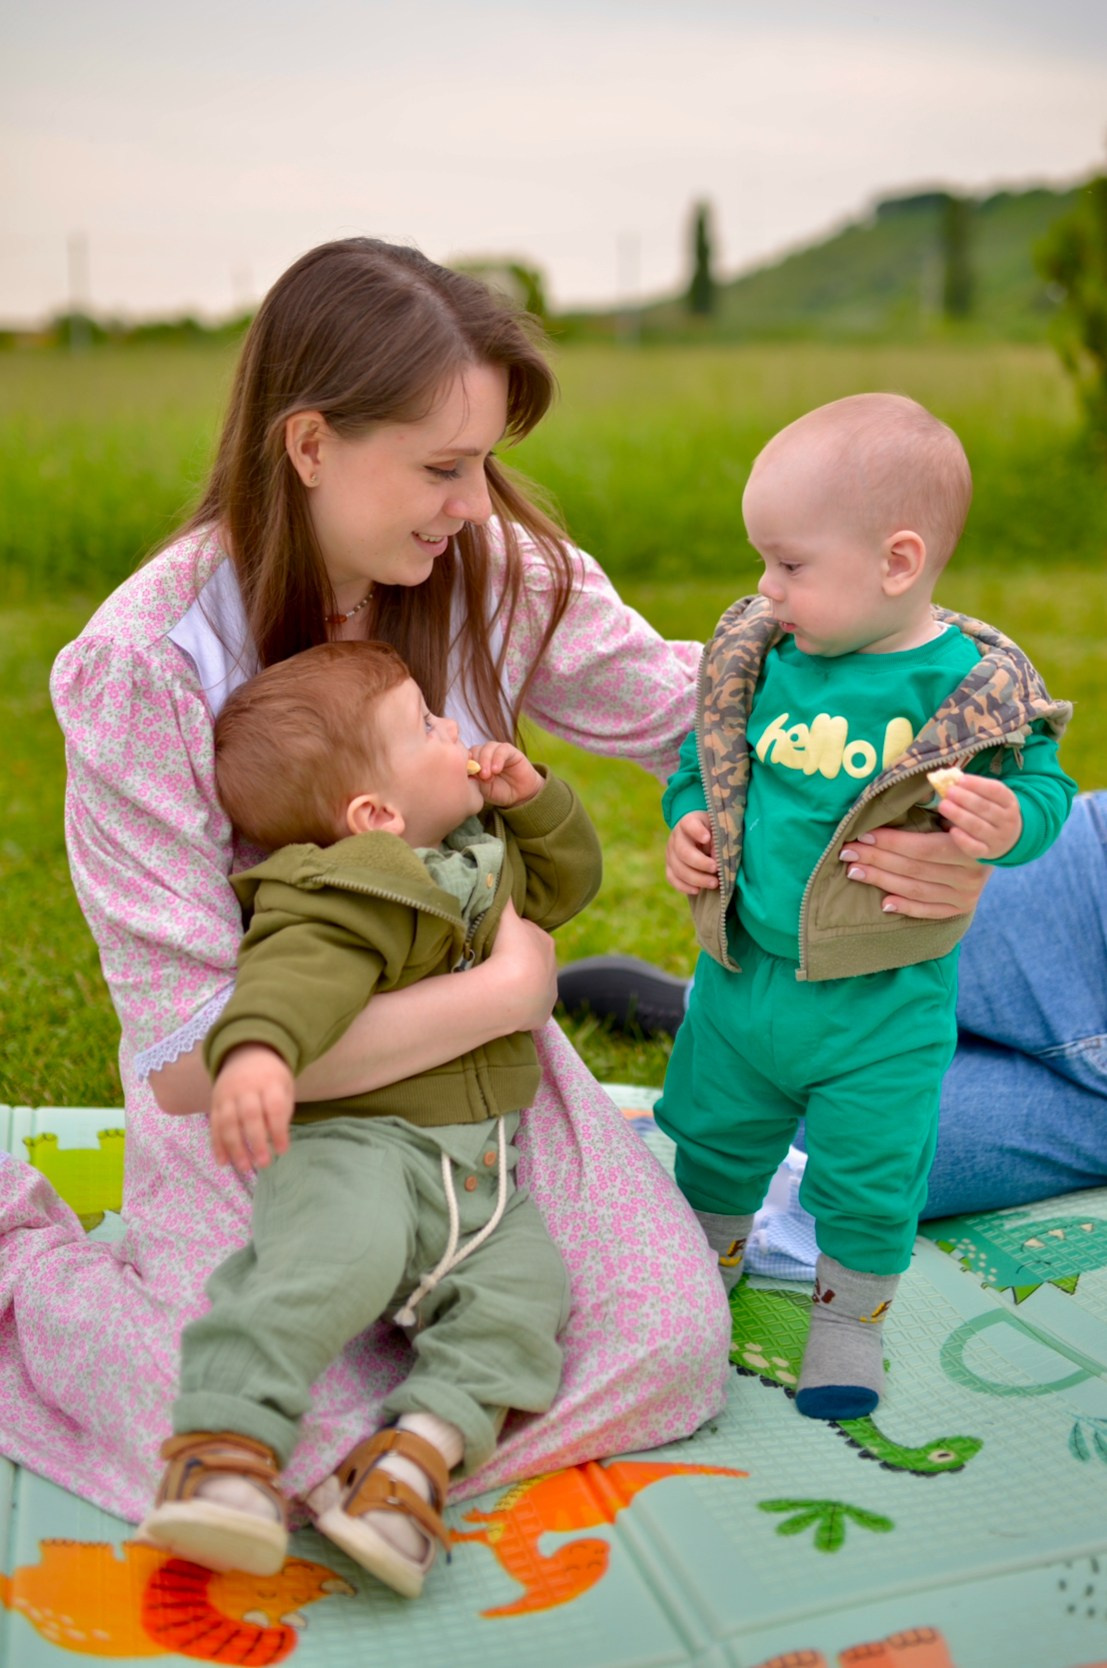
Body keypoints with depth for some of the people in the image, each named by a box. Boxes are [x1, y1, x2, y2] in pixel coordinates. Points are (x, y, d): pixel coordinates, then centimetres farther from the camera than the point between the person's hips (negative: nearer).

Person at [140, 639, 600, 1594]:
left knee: (524, 1287, -17)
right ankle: (224, 1445, -33)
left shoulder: (482, 854, 16)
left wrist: (533, 796, 10)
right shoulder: (356, 893, -15)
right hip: (356, 1135, -7)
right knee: (340, 1250, -36)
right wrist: (257, 1047, -56)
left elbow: (567, 878, 31)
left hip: (475, 1168, 7)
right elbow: (298, 970, -33)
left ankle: (416, 1458, -22)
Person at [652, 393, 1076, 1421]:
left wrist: (1009, 824, -30)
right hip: (744, 974, 4)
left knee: (869, 1174, 10)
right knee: (713, 1136, 22)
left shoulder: (971, 683, -16)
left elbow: (1041, 785, -9)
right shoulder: (763, 658, -4)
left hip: (885, 1002, -4)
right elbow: (706, 762, 11)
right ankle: (703, 1265, 50)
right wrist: (689, 824, -7)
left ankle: (849, 1316, 38)